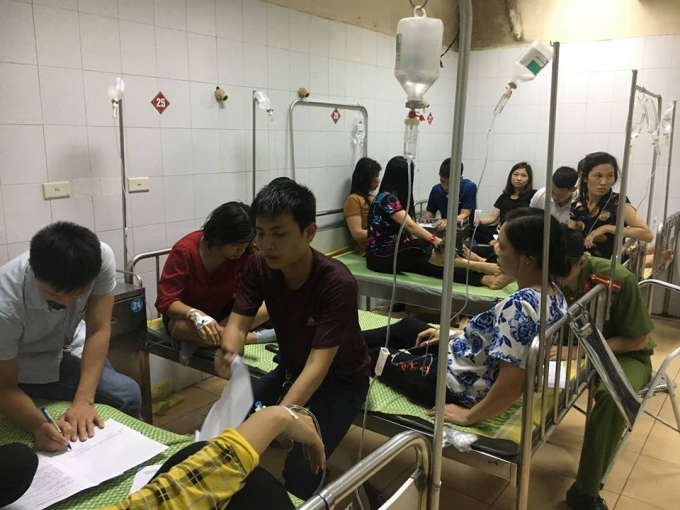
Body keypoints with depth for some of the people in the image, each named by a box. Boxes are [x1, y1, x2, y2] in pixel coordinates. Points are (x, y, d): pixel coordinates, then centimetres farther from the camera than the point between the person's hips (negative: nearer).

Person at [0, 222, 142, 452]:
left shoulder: (101, 257, -31)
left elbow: (98, 330, -23)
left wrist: (83, 400, -31)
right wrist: (40, 426, -42)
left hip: (66, 343, 5)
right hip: (28, 365, -4)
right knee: (126, 395, -14)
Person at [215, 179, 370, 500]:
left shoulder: (337, 283, -31)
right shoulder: (258, 267, -13)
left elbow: (318, 365, -33)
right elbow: (238, 324, -17)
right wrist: (229, 353, -41)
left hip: (339, 380, -5)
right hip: (290, 370, 5)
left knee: (299, 472, -24)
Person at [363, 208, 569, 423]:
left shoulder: (519, 305, -35)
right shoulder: (554, 293, -6)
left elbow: (511, 386, -37)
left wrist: (469, 416, -22)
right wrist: (452, 333, 13)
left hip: (460, 387, -8)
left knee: (370, 356, 13)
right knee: (406, 326, 26)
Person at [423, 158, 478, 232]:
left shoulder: (470, 187, -12)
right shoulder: (436, 190, 1)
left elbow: (464, 215, -17)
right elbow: (430, 211, 10)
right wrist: (427, 217, -14)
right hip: (444, 229, 3)